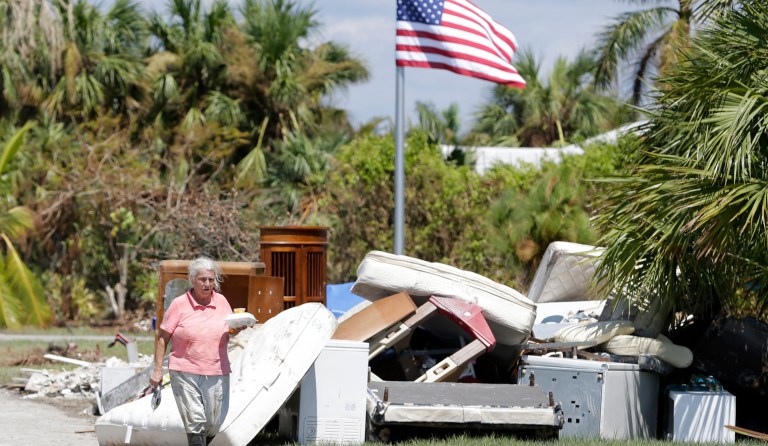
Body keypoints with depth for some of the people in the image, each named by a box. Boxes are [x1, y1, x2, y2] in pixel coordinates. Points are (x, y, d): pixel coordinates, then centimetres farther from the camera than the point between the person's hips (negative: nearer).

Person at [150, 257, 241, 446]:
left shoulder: (221, 302, 8)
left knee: (214, 424, 6)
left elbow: (230, 330, 21)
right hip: (185, 372, -4)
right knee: (195, 421, -14)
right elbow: (162, 338, 1)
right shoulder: (179, 304, -2)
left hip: (217, 373, 4)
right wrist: (158, 370, -3)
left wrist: (237, 328, -3)